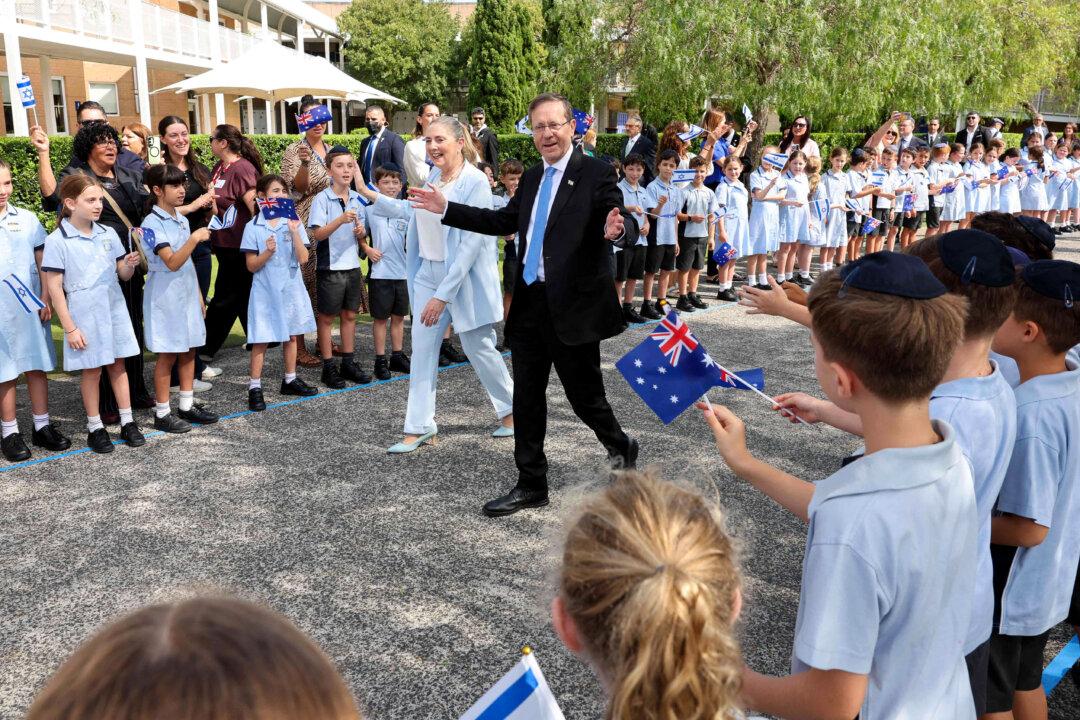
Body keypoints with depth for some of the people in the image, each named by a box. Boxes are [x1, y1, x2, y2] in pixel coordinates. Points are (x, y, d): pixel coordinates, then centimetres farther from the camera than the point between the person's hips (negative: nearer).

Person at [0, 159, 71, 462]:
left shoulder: (27, 219, 3)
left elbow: (43, 262, 6)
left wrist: (45, 299, 0)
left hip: (31, 308, 2)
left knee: (38, 366, 9)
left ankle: (42, 426, 21)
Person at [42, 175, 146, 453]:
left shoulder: (108, 234, 3)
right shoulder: (57, 241, -10)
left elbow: (123, 274, 10)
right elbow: (54, 288, -9)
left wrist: (130, 265, -15)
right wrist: (69, 328, -11)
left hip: (114, 310, 4)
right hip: (84, 315, -4)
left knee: (118, 366, 11)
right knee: (92, 371, 6)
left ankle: (127, 422, 20)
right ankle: (95, 428, 19)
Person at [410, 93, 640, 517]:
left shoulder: (596, 173, -8)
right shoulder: (531, 178, 13)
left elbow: (626, 225, -17)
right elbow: (504, 221, 21)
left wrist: (617, 231, -41)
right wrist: (446, 210, 18)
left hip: (574, 307, -6)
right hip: (529, 305, 7)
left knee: (584, 395, 5)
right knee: (527, 398, 10)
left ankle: (621, 449, 36)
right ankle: (531, 486, 23)